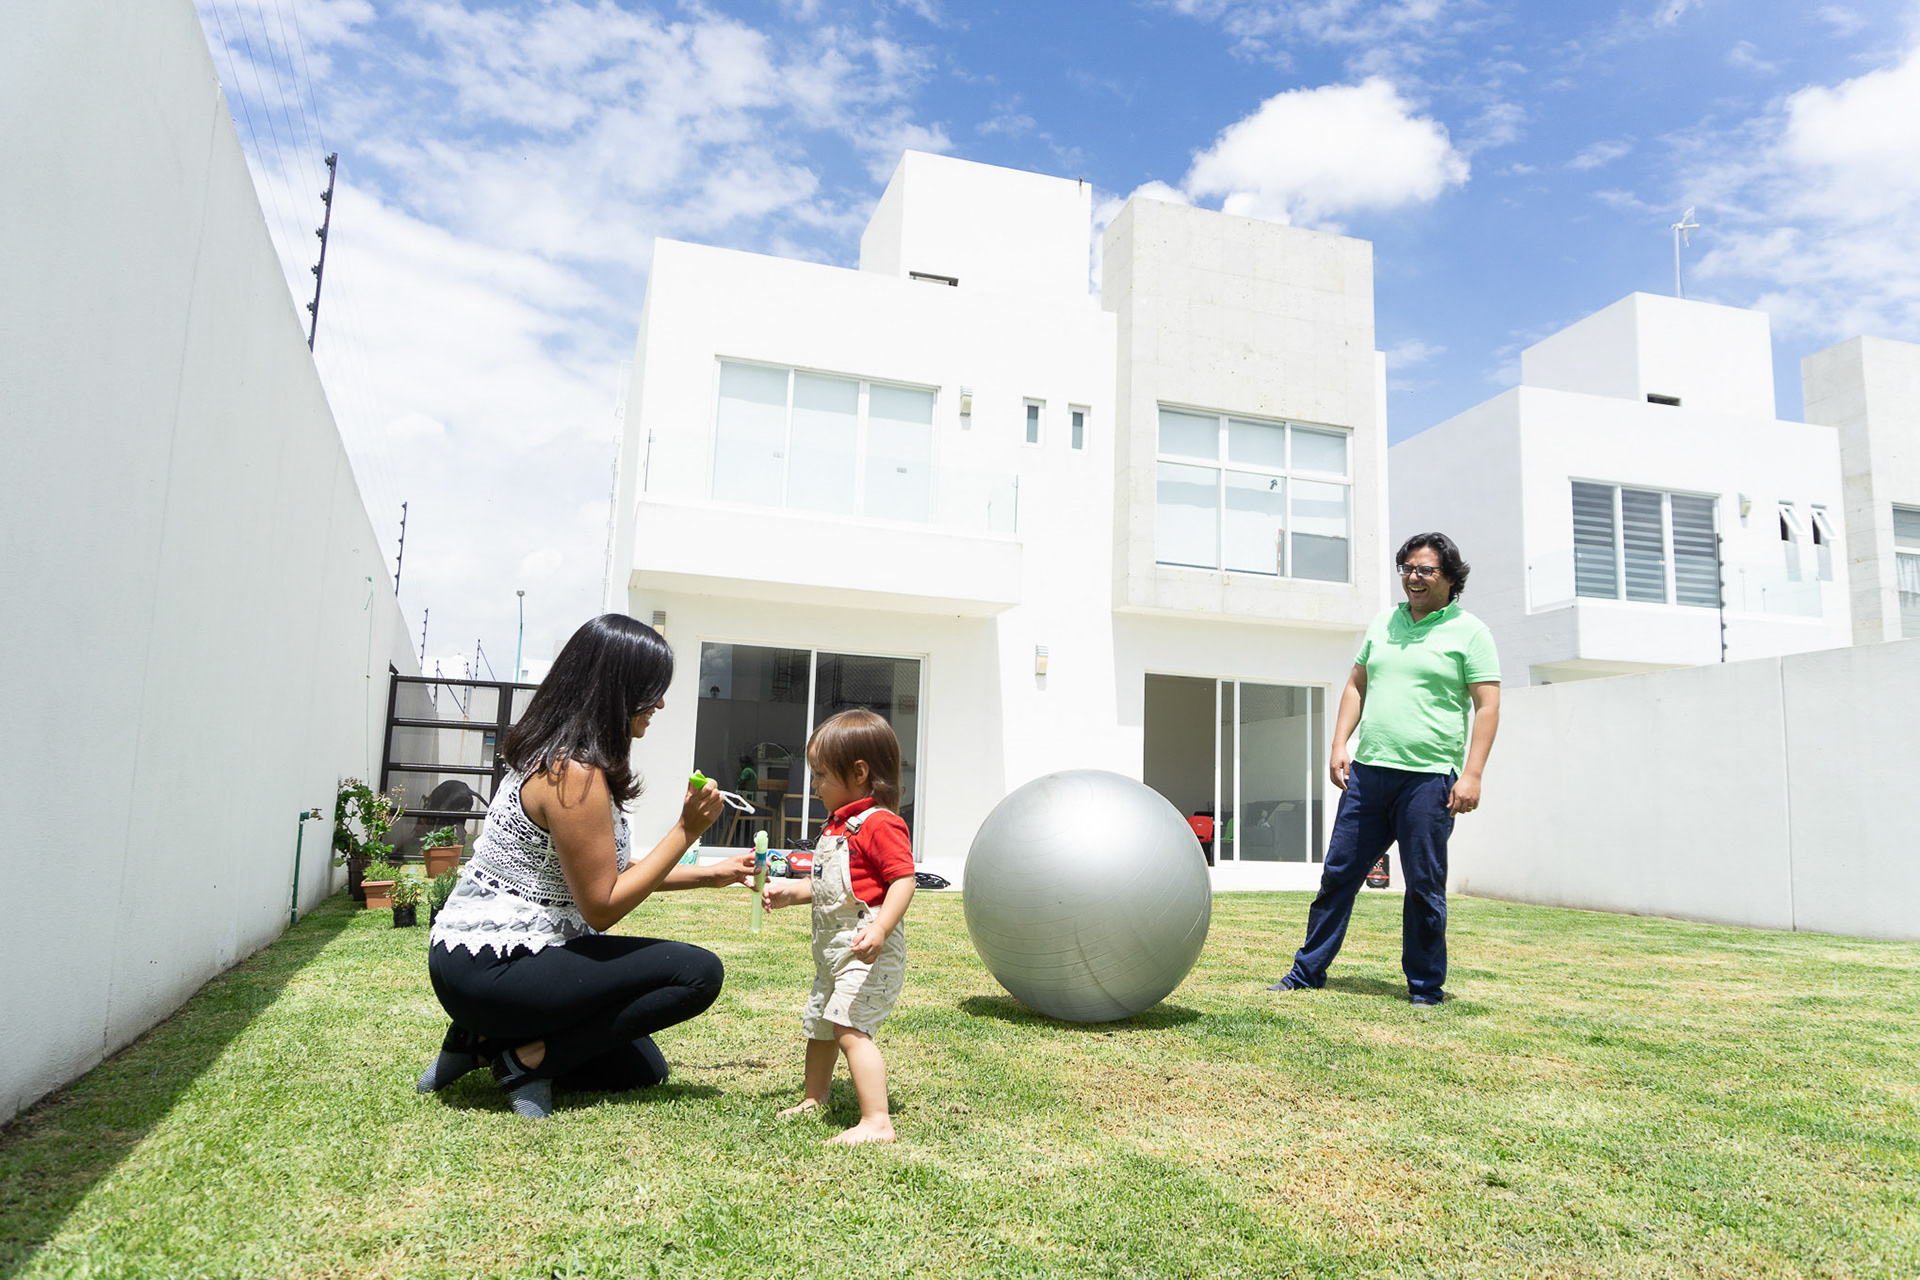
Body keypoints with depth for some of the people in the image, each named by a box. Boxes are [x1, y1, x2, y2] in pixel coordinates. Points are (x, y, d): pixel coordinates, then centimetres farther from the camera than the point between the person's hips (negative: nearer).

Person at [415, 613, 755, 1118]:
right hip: (487, 968, -10)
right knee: (699, 972, -16)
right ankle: (529, 1059, -8)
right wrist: (686, 830, -15)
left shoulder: (556, 755, 10)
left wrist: (711, 874, 16)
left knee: (643, 1069, 17)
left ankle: (486, 1041, 14)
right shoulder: (574, 773, -22)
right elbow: (602, 905, -19)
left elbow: (611, 870, 17)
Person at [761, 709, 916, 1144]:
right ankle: (813, 1100, 44)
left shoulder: (880, 823, -17)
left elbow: (903, 881, -24)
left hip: (867, 950, -11)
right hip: (832, 947, 11)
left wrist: (880, 929, -35)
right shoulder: (838, 825, 16)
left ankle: (877, 1123, -19)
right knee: (818, 1025, 24)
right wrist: (790, 891, 21)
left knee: (850, 1028, -21)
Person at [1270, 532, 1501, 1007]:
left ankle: (1426, 987, 16)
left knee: (1425, 886, 1)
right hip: (1367, 772, 5)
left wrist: (1472, 774, -13)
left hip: (1428, 778, -5)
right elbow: (1356, 685, 19)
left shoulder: (1469, 631, 0)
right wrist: (1339, 745, 8)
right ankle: (1308, 971, 18)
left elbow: (1487, 705, -5)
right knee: (1338, 873, 8)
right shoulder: (1384, 623, 16)